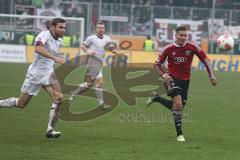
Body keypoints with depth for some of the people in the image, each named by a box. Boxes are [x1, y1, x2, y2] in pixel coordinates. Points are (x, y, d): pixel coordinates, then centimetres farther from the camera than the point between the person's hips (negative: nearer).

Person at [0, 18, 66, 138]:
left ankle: (50, 129, -14)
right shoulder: (45, 35, -18)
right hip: (35, 73, -6)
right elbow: (38, 48, -40)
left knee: (58, 98, -17)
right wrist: (55, 58, -48)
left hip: (48, 74, 6)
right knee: (21, 104, 4)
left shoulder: (59, 41, 7)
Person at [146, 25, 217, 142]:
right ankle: (179, 134, -15)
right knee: (178, 104, -23)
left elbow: (205, 60, 1)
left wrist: (212, 76, -3)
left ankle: (156, 98, 33)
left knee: (178, 107, 9)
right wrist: (164, 75, -16)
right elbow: (157, 64, 2)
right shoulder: (168, 49, -7)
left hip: (185, 81, 4)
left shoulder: (192, 47, -7)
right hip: (172, 78, -4)